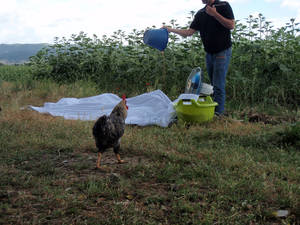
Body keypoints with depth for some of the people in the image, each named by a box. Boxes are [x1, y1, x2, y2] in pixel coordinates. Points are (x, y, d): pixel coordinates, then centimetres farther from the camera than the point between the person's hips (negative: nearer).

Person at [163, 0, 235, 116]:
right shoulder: (200, 13, 11)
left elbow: (231, 25, -11)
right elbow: (189, 32, 7)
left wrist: (214, 14, -15)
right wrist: (171, 29, 0)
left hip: (222, 52, -6)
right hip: (209, 53, 6)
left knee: (218, 85, -9)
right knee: (214, 84, 10)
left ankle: (218, 113, -6)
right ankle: (212, 109, 16)